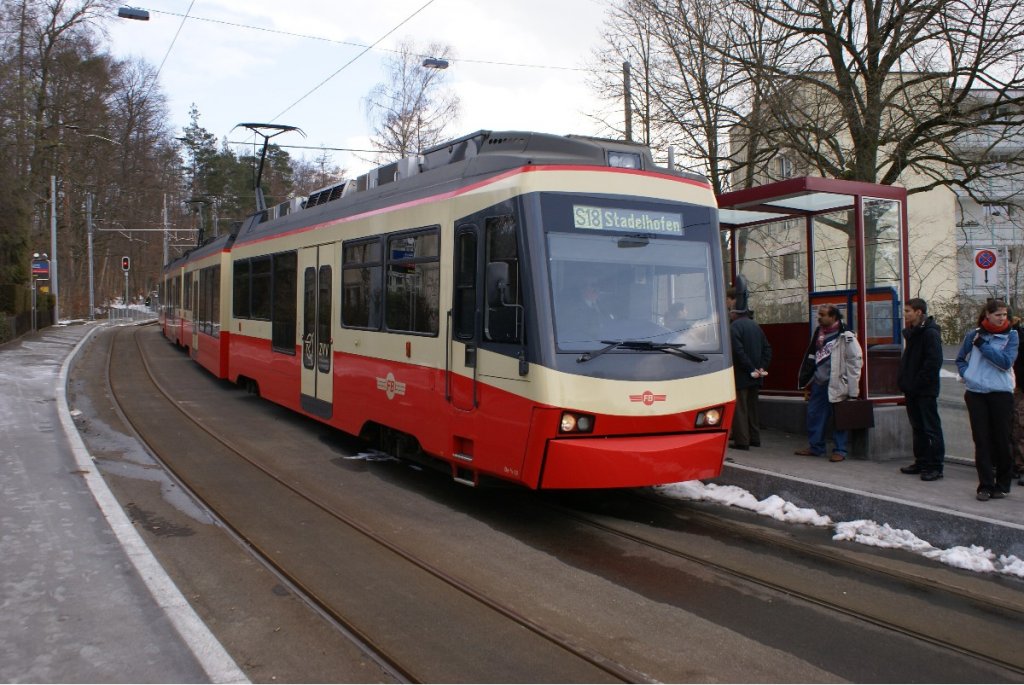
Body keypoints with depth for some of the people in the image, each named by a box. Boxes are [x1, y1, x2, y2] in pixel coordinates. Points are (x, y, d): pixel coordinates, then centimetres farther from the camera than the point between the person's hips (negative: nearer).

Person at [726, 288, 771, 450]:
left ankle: (742, 441, -4)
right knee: (752, 406, 17)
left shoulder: (734, 327, -13)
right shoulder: (755, 325, 12)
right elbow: (767, 348, 10)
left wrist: (751, 369, -17)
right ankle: (754, 438, 22)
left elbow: (739, 351, -22)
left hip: (741, 376, -8)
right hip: (755, 377, 8)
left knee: (740, 408, -3)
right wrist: (762, 367, 4)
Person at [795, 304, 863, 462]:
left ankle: (840, 450, 10)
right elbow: (811, 359, 19)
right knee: (814, 415, 10)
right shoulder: (819, 334, 13)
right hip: (819, 383, 7)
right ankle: (816, 447, 22)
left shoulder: (846, 337, -10)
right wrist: (807, 384, 18)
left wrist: (852, 388, -15)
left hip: (836, 385, -7)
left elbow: (855, 361, -12)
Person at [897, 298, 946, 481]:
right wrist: (904, 381, 12)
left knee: (931, 428, -4)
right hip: (912, 390, 9)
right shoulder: (912, 332, 14)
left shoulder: (930, 333, -14)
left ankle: (935, 466, 0)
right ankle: (921, 462, 23)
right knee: (918, 427, 15)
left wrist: (917, 382, -20)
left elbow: (934, 362, -21)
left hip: (926, 390, -9)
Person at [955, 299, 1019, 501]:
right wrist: (966, 374, 0)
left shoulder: (1011, 336, 2)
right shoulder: (973, 335, 7)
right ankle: (985, 485, 5)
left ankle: (1003, 484, 16)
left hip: (1001, 393, -1)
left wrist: (982, 345, -12)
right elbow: (960, 359, 17)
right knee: (981, 440, 1)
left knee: (1001, 439, 3)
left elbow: (1006, 362, -12)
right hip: (975, 394, 2)